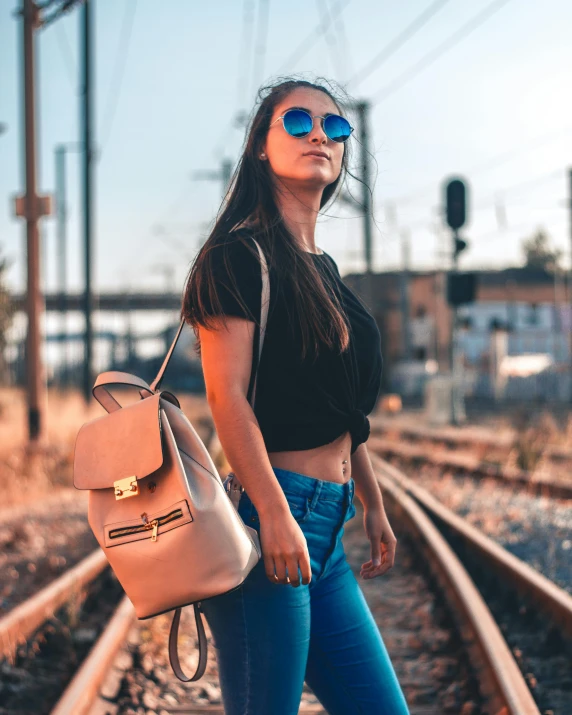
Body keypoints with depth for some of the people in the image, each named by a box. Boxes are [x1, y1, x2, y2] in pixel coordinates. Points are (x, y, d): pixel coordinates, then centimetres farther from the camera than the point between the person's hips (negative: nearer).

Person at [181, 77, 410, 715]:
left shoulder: (323, 271, 21)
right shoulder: (238, 255, -5)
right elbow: (228, 397, -14)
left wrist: (373, 506, 24)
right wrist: (274, 513, -21)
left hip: (324, 530, 9)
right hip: (268, 514, -9)